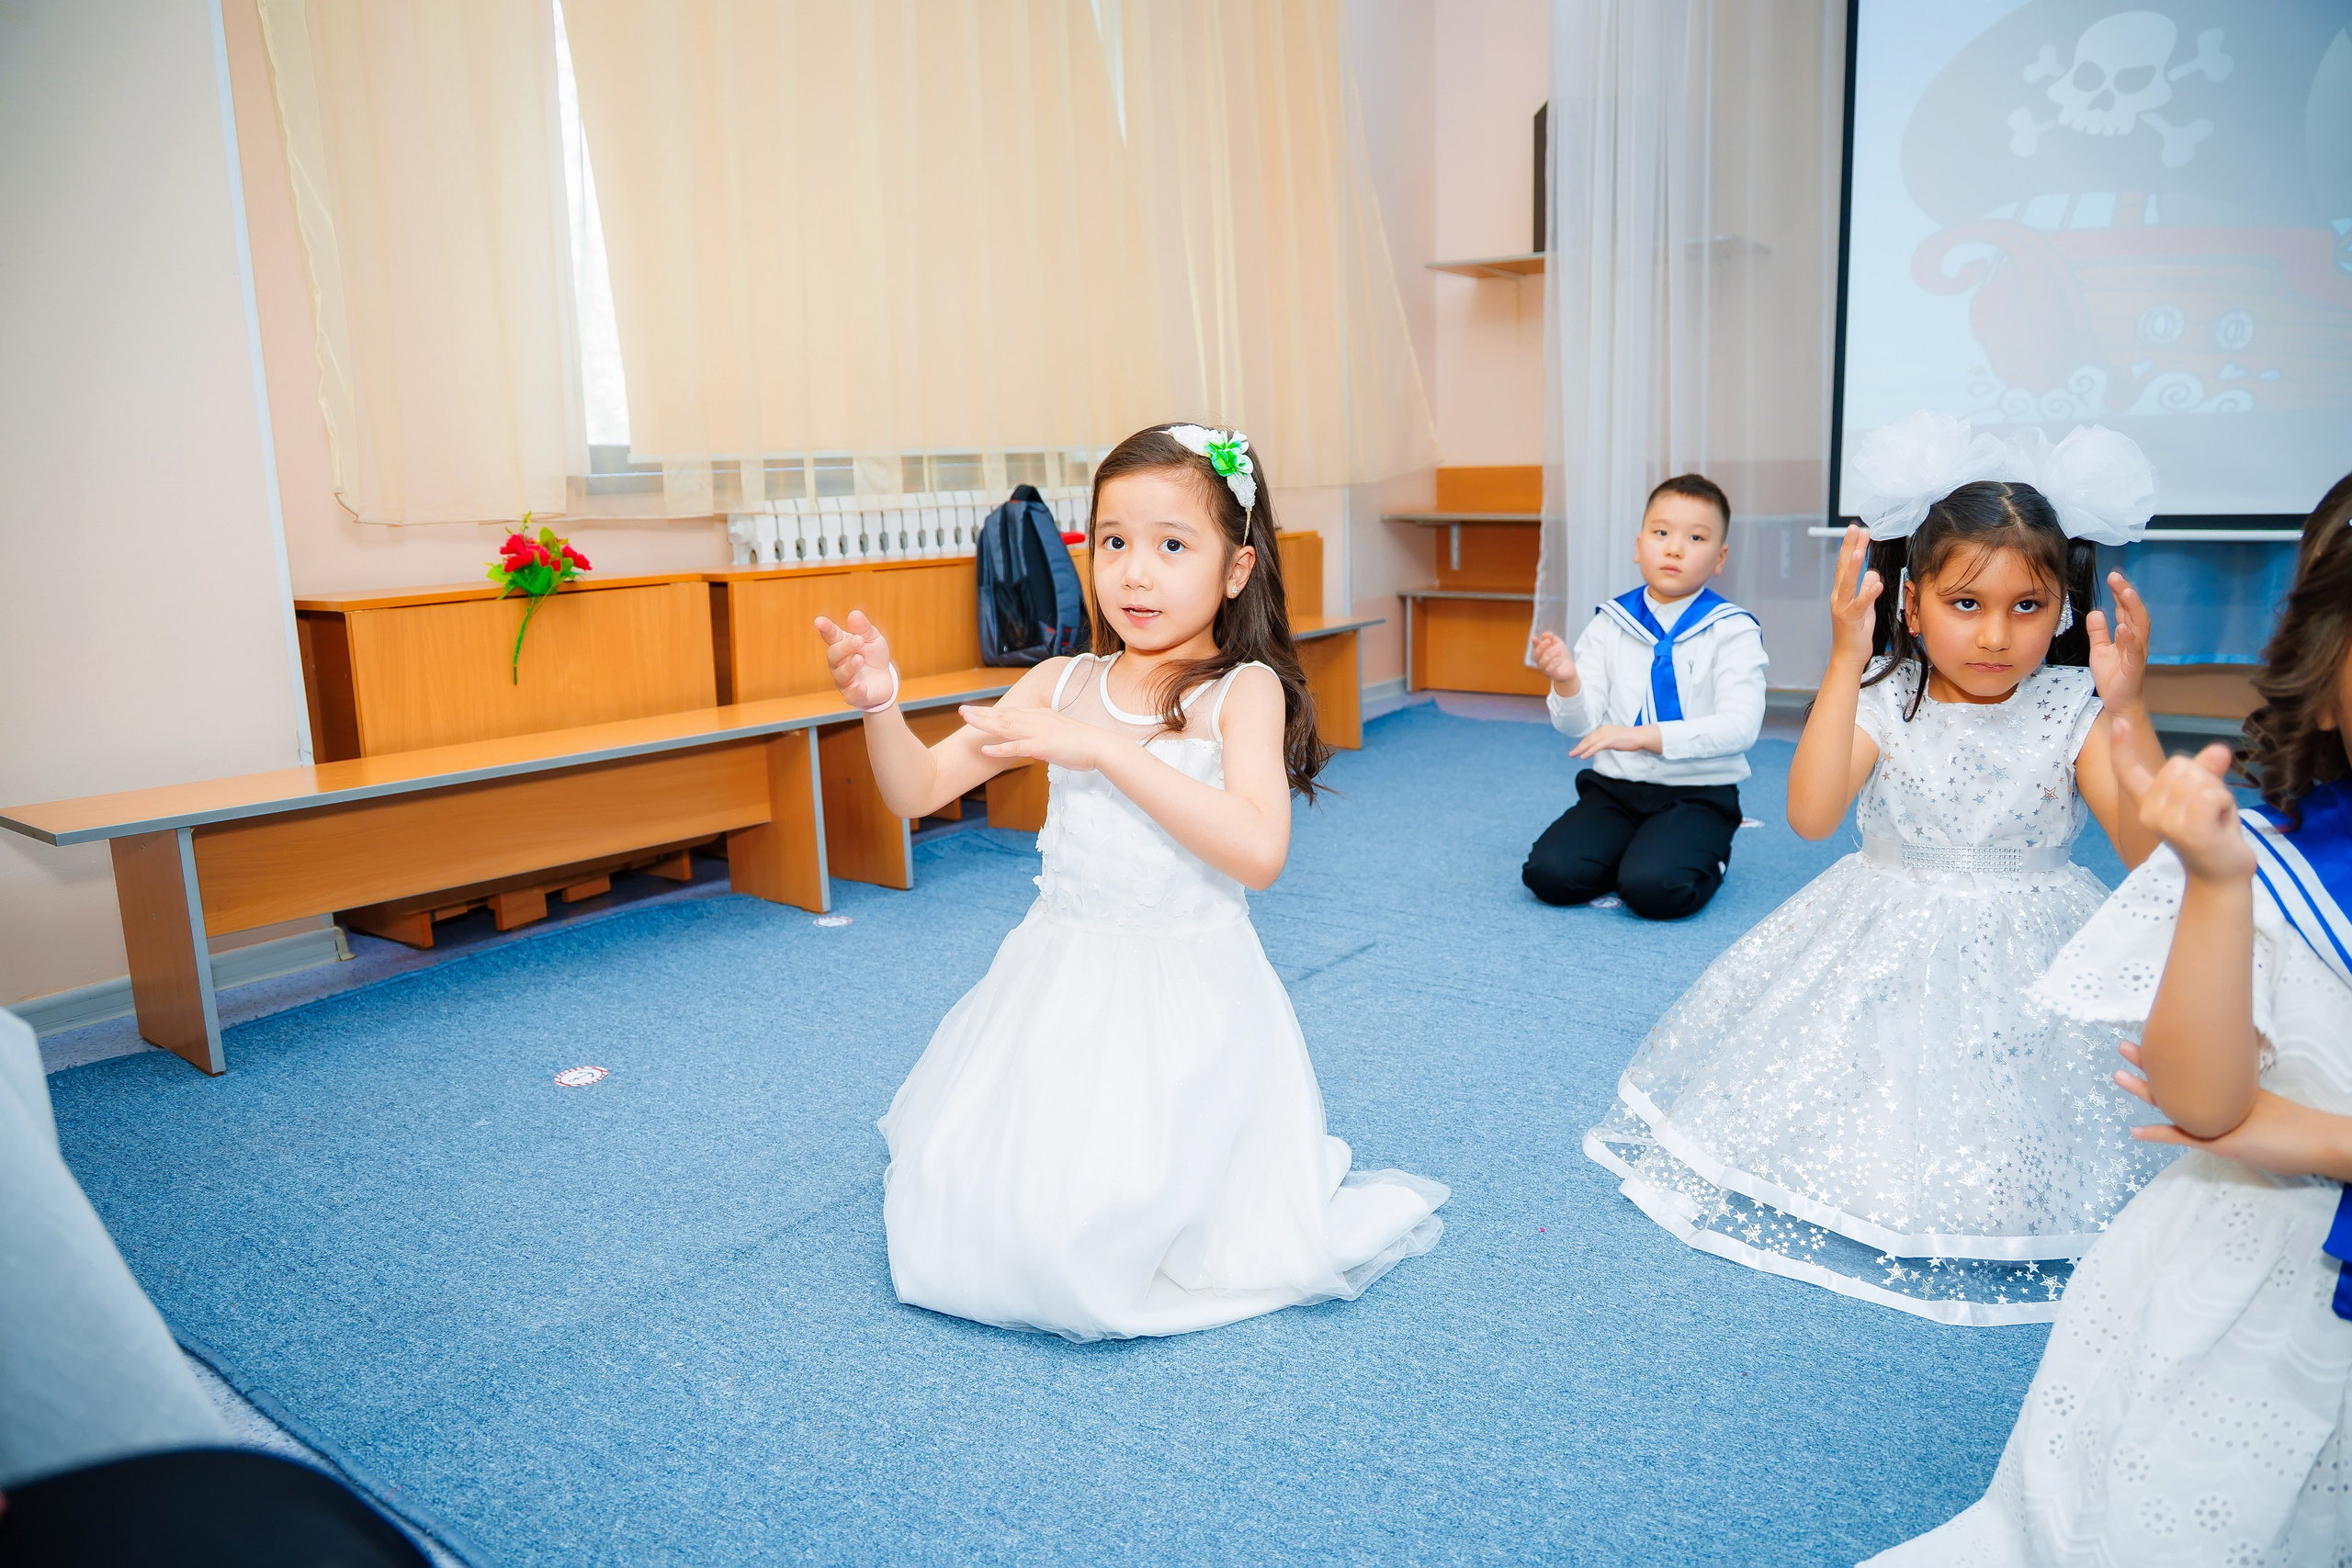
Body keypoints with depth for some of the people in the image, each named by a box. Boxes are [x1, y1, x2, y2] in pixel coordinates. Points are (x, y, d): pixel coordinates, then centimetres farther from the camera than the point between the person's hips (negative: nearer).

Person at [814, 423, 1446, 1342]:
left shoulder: (1244, 689, -9)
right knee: (956, 1210, 5)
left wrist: (1103, 749, -27)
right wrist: (880, 703, -18)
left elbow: (1259, 850, -25)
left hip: (1186, 997, -4)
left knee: (1097, 1245, -9)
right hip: (1057, 981, 5)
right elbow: (918, 791, 2)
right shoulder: (1063, 683, 3)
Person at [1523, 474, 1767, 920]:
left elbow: (1739, 726, -16)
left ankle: (1702, 856, 7)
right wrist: (1566, 681, -21)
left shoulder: (1733, 631, -5)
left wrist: (1643, 736, -25)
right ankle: (1631, 852, 10)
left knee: (1653, 889, -27)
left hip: (1696, 795, -3)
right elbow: (1582, 726, 2)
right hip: (1613, 789, 3)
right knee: (1548, 873, -19)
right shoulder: (1610, 625, 5)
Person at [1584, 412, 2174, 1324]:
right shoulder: (1883, 699, -12)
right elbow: (1810, 815, -29)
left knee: (2006, 1158, 0)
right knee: (1859, 1128, 4)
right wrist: (1845, 662, -31)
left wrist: (2127, 708, -30)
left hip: (2027, 958, 0)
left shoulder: (2072, 710, -11)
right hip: (1885, 955, 0)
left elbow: (2150, 854, -20)